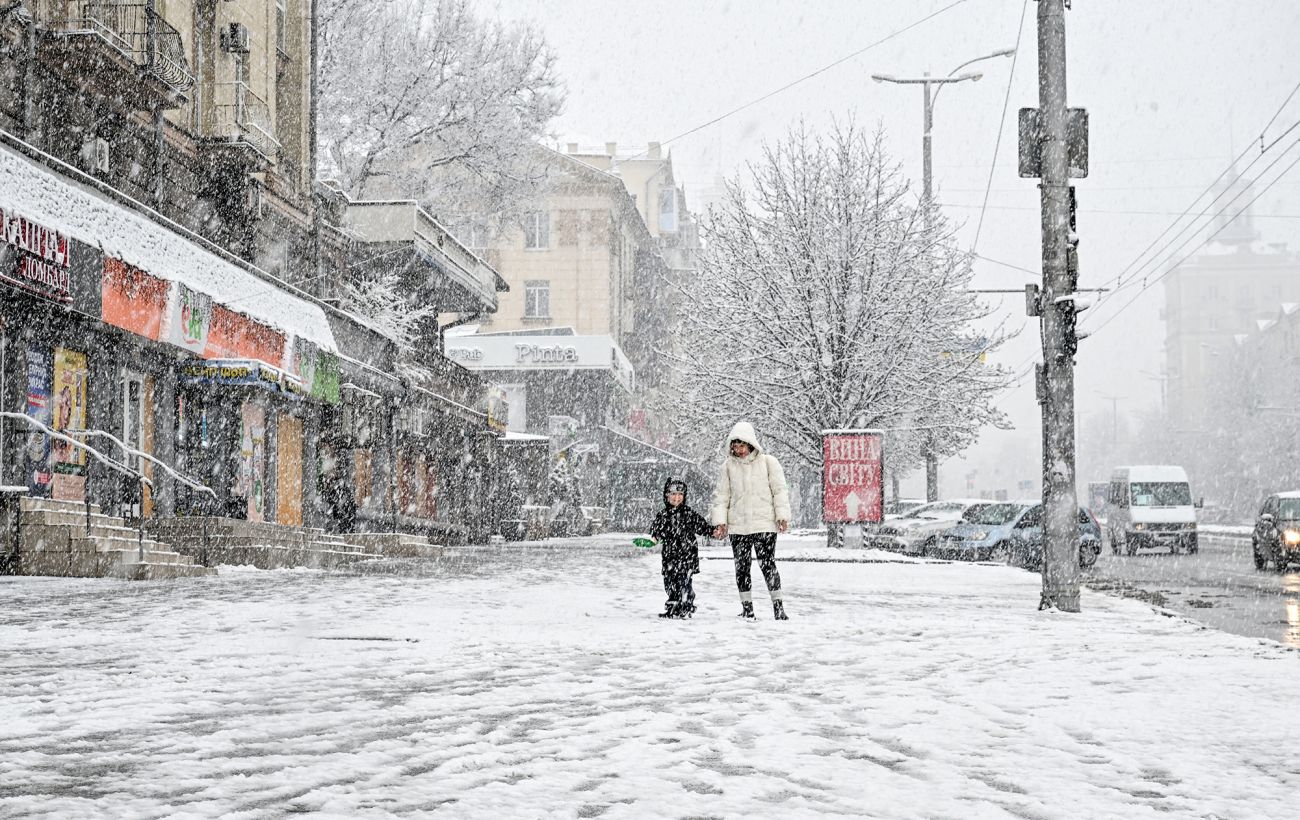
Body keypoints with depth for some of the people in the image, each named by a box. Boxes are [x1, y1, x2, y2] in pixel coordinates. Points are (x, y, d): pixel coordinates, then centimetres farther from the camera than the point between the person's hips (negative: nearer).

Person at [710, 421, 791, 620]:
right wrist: (720, 520, 1)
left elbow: (780, 490, 3)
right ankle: (747, 609, 13)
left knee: (768, 565, -9)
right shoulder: (728, 466, 7)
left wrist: (782, 516, -5)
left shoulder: (768, 462, 1)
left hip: (764, 524, -3)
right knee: (741, 567, 4)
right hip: (737, 526, 3)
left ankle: (778, 606, -1)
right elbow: (721, 495, 10)